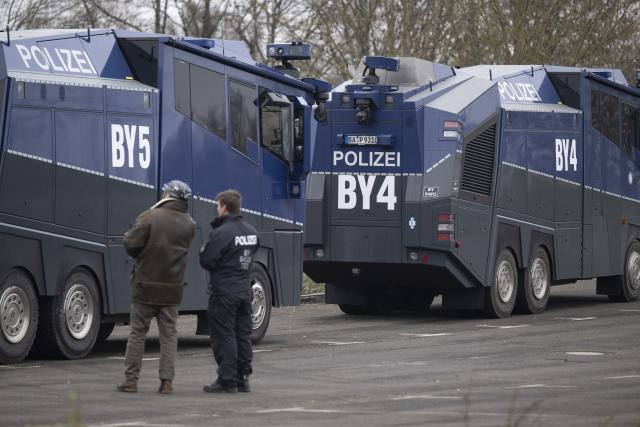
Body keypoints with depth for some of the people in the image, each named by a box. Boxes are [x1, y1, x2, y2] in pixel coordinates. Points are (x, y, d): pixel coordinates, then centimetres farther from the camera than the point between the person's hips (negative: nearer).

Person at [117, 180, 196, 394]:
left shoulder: (149, 218, -14)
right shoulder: (188, 224, 2)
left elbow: (131, 245, -14)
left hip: (145, 286, -3)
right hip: (172, 288, 3)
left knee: (137, 332, 6)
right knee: (169, 333, 9)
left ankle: (131, 380, 6)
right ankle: (166, 380, 4)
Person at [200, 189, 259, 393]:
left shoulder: (221, 233, -17)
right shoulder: (251, 231, 10)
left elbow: (207, 262, -15)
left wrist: (204, 250, 4)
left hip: (224, 292, -8)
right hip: (245, 290, 8)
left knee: (224, 336, -3)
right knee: (243, 334, 12)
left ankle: (227, 380, -3)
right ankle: (243, 378, 16)